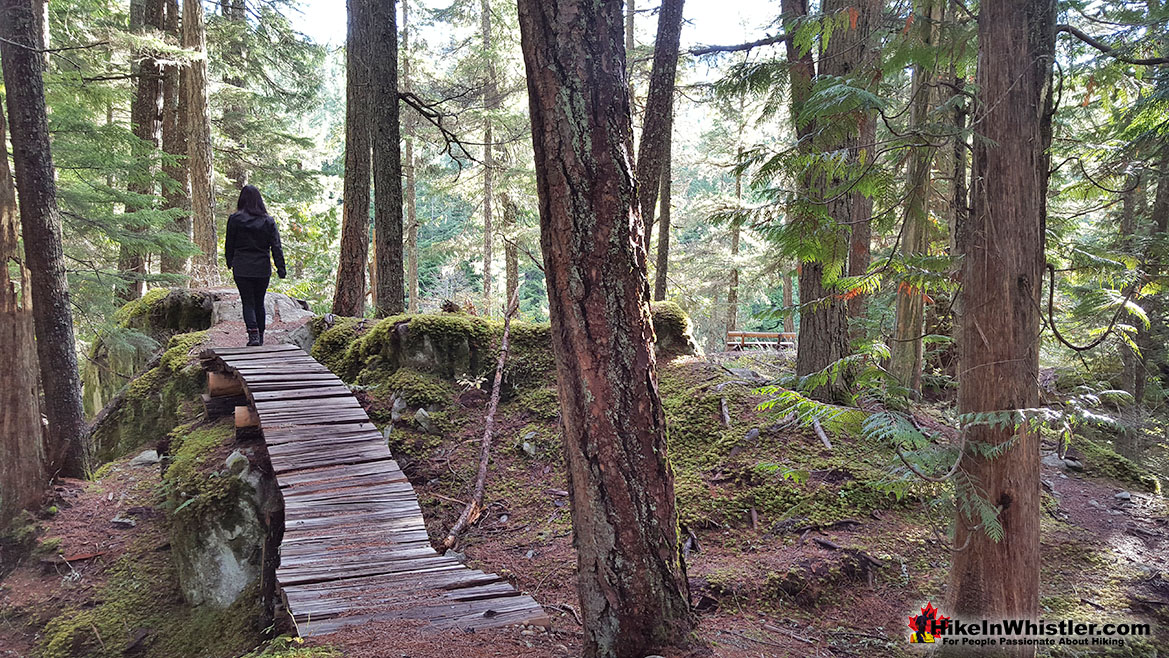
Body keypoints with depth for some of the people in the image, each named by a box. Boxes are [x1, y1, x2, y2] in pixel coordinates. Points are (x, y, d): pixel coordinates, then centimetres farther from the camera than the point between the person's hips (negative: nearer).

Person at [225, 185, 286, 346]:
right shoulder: (268, 221, -1)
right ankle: (260, 336, 21)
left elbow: (229, 244, 3)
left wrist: (230, 263, 17)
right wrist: (281, 268, -1)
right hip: (263, 269, 2)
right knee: (259, 302, 14)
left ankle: (253, 334, -15)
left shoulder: (235, 219, -5)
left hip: (242, 269, -2)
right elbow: (276, 247, -3)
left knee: (248, 302, 2)